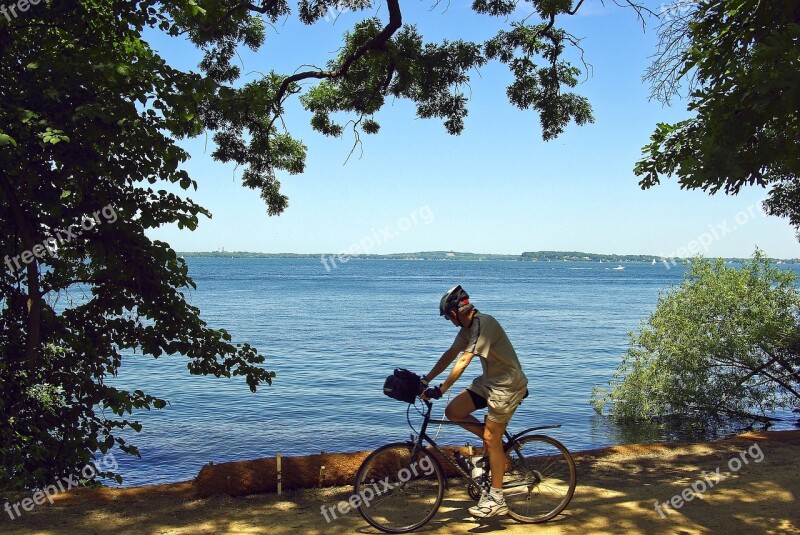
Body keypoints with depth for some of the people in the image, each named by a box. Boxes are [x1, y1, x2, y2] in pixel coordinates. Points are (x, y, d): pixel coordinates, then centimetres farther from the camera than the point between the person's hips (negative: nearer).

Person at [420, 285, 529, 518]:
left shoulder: (484, 324, -24)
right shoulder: (468, 327, 5)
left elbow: (463, 362, -29)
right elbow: (450, 355, 9)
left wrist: (440, 390, -29)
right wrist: (425, 379, 6)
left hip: (507, 385, -9)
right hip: (488, 381, 9)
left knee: (491, 440, -6)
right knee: (453, 411, 0)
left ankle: (496, 499, 7)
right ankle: (496, 441, 14)